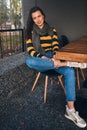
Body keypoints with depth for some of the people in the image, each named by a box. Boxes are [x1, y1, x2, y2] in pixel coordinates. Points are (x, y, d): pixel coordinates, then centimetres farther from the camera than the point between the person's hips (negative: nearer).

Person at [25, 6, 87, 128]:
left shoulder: (52, 30, 10)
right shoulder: (30, 32, 4)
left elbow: (56, 46, 3)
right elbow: (30, 50, -6)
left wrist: (54, 57, -20)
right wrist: (43, 57, -24)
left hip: (52, 58, 1)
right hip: (40, 60, -1)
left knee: (70, 71, -28)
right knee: (29, 61, -38)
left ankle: (70, 110, -30)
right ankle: (64, 63, -31)